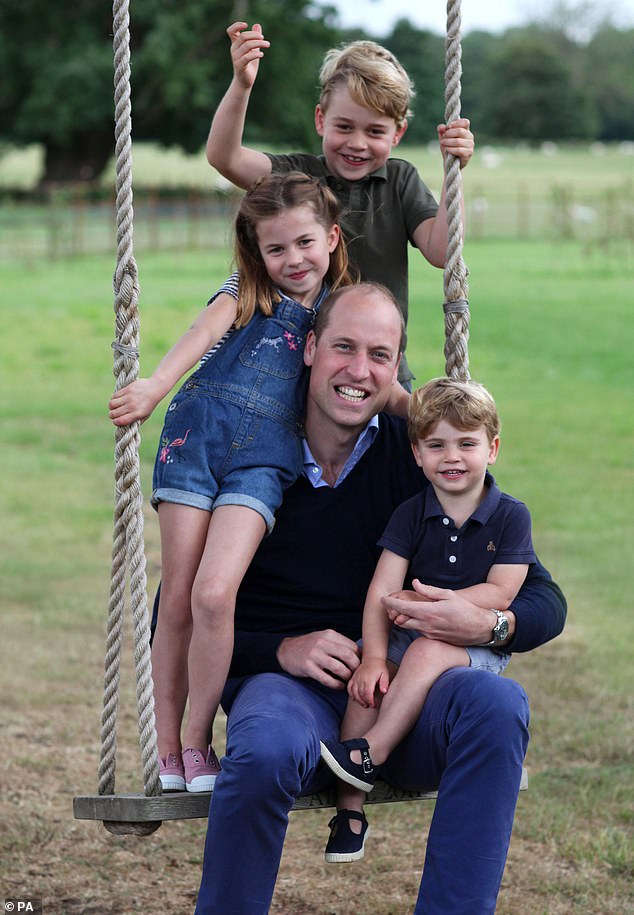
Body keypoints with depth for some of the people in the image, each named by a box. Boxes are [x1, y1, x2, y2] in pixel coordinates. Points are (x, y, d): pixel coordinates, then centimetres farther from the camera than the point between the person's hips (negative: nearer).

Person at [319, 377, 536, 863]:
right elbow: (382, 591, -5)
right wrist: (374, 658, -20)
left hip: (480, 645, -3)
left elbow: (500, 594, -10)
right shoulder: (411, 514, 4)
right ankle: (350, 807, -24)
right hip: (411, 637, 3)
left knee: (429, 651, -35)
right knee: (367, 678, -25)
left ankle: (370, 751, -34)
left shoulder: (510, 516, -2)